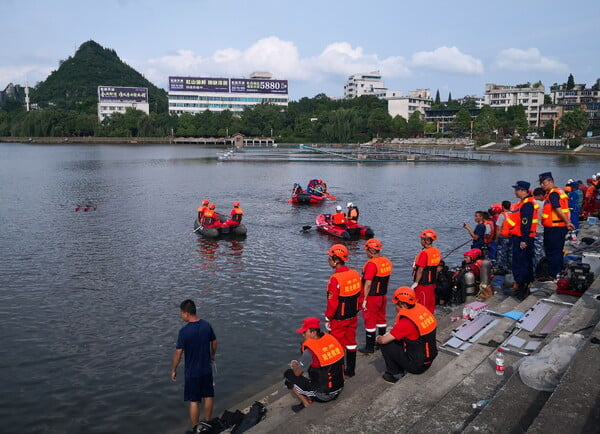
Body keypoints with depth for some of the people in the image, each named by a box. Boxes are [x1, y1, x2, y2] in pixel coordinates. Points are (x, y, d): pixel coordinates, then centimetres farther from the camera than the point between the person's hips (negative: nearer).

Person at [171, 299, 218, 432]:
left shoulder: (184, 331, -21)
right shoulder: (207, 325, -6)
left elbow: (178, 353, -17)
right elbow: (214, 342, 6)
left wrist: (173, 370, -4)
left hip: (192, 372, -5)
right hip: (207, 369, 5)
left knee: (194, 402, 8)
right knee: (209, 397, 19)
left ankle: (195, 430, 19)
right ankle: (207, 423, 35)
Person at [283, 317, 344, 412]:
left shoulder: (310, 351, -24)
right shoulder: (330, 338, -4)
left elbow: (297, 373, -10)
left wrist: (294, 365, 13)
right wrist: (300, 364, 18)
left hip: (324, 395, -7)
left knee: (288, 375, 4)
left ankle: (307, 405, 9)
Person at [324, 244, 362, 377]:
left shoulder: (335, 279, -25)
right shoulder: (356, 274, -2)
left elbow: (332, 302, -21)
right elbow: (360, 295, 7)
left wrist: (328, 318, -9)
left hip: (339, 319, -7)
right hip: (353, 316, 7)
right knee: (351, 342, 18)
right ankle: (350, 370, 30)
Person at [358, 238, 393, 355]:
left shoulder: (371, 264, -22)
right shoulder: (387, 262, 3)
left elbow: (368, 284, -22)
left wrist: (364, 300, -16)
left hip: (372, 297, -8)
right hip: (383, 296, 8)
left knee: (370, 322, 3)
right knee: (381, 319, 19)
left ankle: (369, 347, 11)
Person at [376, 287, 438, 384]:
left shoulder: (406, 322, -27)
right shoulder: (421, 309, -5)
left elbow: (384, 340, -19)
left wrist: (379, 338, 2)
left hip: (417, 365, -8)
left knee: (386, 346, -1)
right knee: (396, 339, 17)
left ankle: (396, 375, 12)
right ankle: (400, 371, 24)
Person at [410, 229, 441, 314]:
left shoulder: (424, 253, -20)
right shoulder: (437, 252, 6)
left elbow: (420, 270, -20)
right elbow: (436, 268, 13)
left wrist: (415, 283, -14)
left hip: (423, 284, -8)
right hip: (432, 283, 8)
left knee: (422, 305, 1)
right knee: (430, 304, 16)